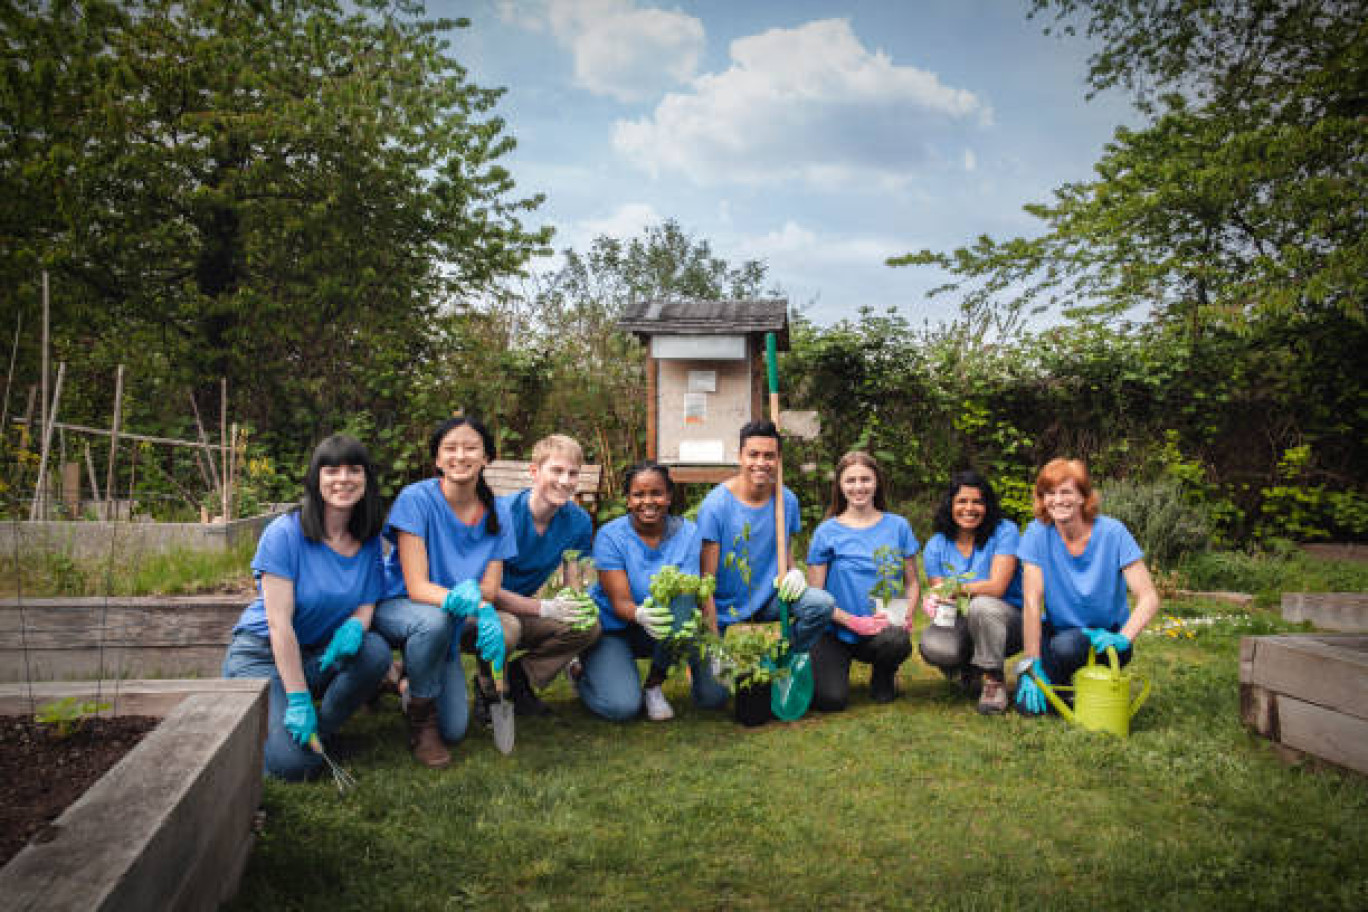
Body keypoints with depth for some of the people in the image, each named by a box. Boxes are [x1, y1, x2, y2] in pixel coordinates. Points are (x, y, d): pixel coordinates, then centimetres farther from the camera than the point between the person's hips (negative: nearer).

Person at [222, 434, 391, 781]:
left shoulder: (369, 541, -2)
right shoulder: (285, 533, -18)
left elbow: (366, 605, 1)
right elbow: (279, 623, -21)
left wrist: (354, 626, -26)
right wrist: (299, 700, -23)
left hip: (319, 653, 5)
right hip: (262, 654, -5)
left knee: (375, 651, -27)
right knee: (292, 763, -22)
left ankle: (318, 734, -3)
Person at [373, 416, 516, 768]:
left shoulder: (497, 517, -8)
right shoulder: (416, 499, -21)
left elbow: (489, 592, -11)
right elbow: (416, 587, -26)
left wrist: (485, 613, -36)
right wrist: (455, 598, -46)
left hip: (447, 626, 4)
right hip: (393, 606, -4)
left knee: (453, 731, -4)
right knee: (434, 619, -39)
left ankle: (407, 680, 29)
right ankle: (419, 719, -13)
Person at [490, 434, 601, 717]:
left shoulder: (578, 521, -6)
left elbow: (573, 583, 2)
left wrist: (578, 605, -23)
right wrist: (544, 608, -29)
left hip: (522, 608, 5)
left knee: (589, 627, -18)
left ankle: (517, 678, 1)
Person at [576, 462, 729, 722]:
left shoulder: (687, 533, -7)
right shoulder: (610, 535, -13)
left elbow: (692, 593, -15)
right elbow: (619, 600, -22)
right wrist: (640, 614, -46)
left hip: (665, 632, 2)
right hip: (611, 629, -2)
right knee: (622, 706, -26)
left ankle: (654, 684, 1)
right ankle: (582, 675, 8)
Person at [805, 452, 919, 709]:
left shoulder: (897, 526, 6)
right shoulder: (827, 531, 0)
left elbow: (912, 582, 11)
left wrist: (907, 613, -10)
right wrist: (853, 621, -16)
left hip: (883, 629, 2)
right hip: (835, 631, -1)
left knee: (897, 641, -34)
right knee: (831, 700, -23)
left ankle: (883, 678, 3)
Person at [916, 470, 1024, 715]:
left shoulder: (1004, 532, -9)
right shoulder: (936, 546, 2)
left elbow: (996, 587, -18)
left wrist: (954, 589, -16)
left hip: (1006, 620, -3)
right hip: (962, 625, 3)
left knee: (982, 605, -37)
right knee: (932, 645, -30)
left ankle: (994, 680, -13)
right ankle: (968, 671, 8)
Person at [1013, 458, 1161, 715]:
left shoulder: (1112, 533, -14)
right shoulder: (1037, 533, -12)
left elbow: (1149, 598, -17)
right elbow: (1032, 602, -17)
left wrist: (1123, 638, -35)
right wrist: (1032, 665, -22)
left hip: (1104, 636, 0)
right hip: (1057, 631, 1)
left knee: (1067, 646, -35)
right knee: (1029, 705, -24)